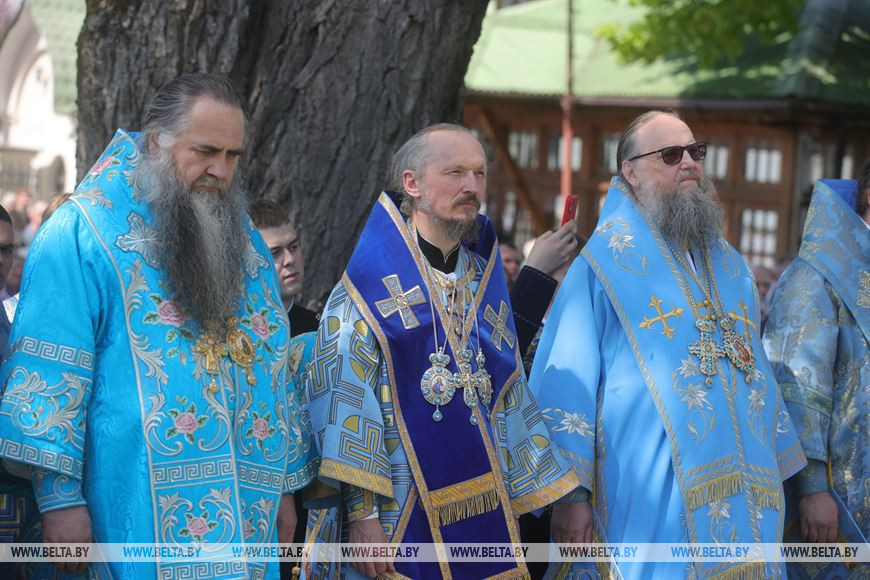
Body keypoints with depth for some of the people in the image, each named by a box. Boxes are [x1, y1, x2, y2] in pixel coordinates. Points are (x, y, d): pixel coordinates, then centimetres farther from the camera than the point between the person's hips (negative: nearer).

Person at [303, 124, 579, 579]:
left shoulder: (485, 283, 12)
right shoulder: (372, 282, -7)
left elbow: (510, 402, 14)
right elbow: (344, 400, -13)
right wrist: (361, 512, -19)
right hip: (396, 519, -5)